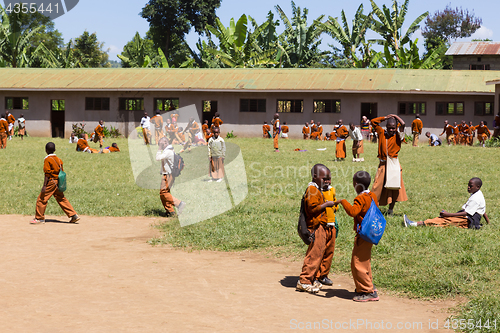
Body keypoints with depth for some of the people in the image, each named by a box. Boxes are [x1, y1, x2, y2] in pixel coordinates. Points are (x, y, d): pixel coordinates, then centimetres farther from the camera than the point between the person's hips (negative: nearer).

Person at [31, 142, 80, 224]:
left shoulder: (47, 159, -11)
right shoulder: (58, 159, 9)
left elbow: (47, 174, -15)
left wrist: (44, 185, -15)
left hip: (51, 182, -7)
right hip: (58, 182, 7)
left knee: (41, 199, 2)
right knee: (62, 199, 11)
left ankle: (39, 218, 6)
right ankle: (73, 215, 8)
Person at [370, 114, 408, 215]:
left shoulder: (397, 136, 1)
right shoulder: (382, 133, 7)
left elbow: (402, 124, -14)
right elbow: (373, 122, 11)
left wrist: (395, 116, 2)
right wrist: (386, 117, 11)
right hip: (383, 164, 1)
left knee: (394, 187, 3)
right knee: (378, 186, -1)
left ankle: (391, 209, 15)